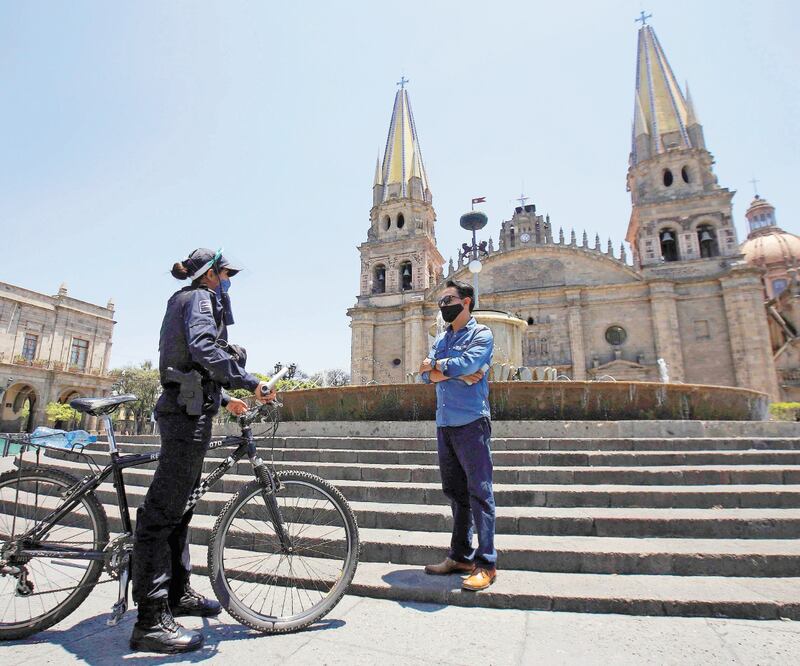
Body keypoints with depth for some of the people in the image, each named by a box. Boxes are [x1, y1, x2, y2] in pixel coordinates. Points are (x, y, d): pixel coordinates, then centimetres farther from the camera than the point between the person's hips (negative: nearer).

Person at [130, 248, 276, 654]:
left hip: (182, 410, 11)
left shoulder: (184, 301, 25)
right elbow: (204, 348, -25)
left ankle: (178, 593, 29)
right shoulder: (200, 298, -5)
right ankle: (151, 622, -3)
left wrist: (224, 399, 28)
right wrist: (250, 382, -26)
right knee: (162, 510, -9)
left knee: (177, 508, 16)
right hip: (188, 414, -11)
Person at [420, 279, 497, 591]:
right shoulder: (440, 339, 18)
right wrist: (459, 374, -10)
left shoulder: (480, 333, -1)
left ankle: (486, 563, 8)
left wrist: (436, 365, -2)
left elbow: (466, 364, -19)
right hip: (444, 424, 7)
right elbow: (426, 375, 4)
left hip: (471, 423, -7)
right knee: (454, 492, 14)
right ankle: (460, 556, 26)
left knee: (479, 493, -2)